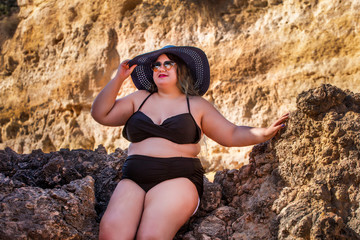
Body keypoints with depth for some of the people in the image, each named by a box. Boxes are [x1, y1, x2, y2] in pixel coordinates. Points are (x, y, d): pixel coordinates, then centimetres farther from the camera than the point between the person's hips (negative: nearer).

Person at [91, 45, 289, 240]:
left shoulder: (196, 105, 16)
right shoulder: (139, 99, 21)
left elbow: (232, 135, 13)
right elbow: (101, 114, 14)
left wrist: (265, 133, -2)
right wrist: (119, 78, 7)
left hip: (177, 180, -2)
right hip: (134, 180, 2)